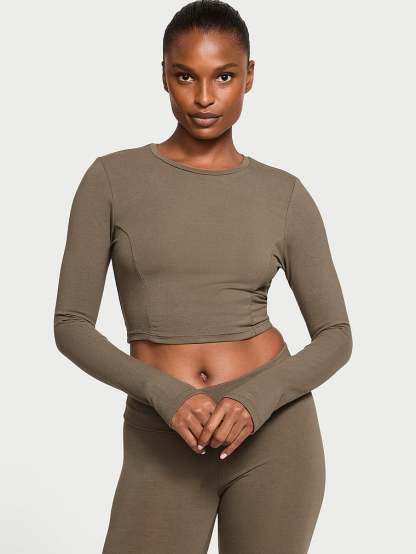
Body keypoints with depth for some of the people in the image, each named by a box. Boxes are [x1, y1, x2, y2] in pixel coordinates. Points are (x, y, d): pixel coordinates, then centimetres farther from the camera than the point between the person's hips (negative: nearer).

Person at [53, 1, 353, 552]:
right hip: (163, 445, 0)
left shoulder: (284, 195, 2)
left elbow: (336, 336, 3)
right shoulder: (112, 178, 0)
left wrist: (256, 400, -16)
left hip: (273, 432, 1)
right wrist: (166, 395, -18)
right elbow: (71, 325, -2)